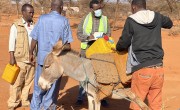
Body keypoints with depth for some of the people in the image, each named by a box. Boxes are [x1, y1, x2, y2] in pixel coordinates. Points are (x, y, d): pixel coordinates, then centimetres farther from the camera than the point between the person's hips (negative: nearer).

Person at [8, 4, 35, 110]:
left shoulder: (34, 25, 7)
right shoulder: (16, 26, -5)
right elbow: (12, 42, -7)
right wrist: (12, 58, -12)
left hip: (32, 59, 4)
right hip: (20, 59, -4)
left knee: (28, 81, 10)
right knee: (17, 82, 2)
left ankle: (25, 100, 24)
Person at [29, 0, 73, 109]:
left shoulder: (42, 18, -2)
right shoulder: (64, 21, -8)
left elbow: (34, 39, 1)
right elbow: (67, 43, -7)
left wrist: (31, 53, 14)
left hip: (42, 57, 2)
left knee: (39, 85, 15)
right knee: (53, 87, 10)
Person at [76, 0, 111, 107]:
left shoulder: (105, 19, 4)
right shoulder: (85, 19, 1)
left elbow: (109, 34, 5)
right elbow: (79, 34, 0)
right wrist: (88, 37, -17)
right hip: (87, 50, 0)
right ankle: (81, 97, 18)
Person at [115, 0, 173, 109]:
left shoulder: (131, 20, -4)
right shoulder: (157, 17, 9)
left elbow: (123, 44, -1)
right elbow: (169, 24, 30)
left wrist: (117, 47, 19)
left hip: (142, 69, -4)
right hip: (159, 68, 4)